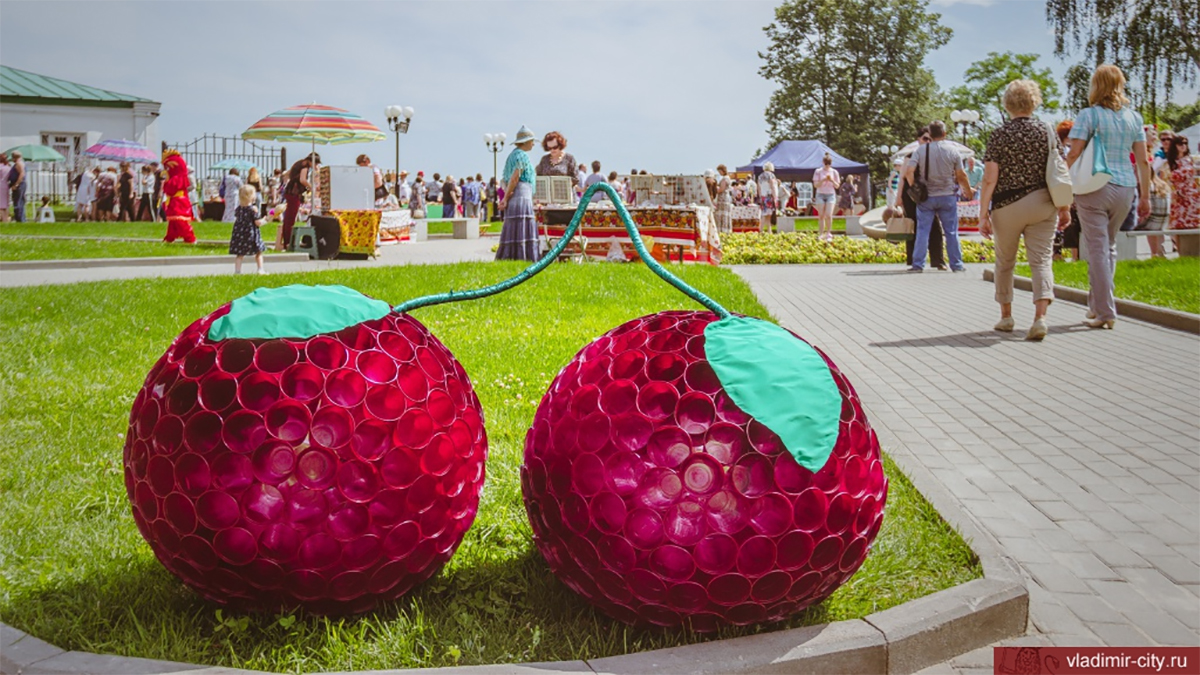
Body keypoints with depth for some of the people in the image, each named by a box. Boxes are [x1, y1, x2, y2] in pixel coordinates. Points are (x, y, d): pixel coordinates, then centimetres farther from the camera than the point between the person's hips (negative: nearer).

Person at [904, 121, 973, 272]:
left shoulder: (921, 150, -4)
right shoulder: (952, 150, -3)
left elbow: (908, 172, -13)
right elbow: (961, 176, -1)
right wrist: (967, 190, 15)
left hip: (926, 197, 0)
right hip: (947, 196, 0)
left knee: (923, 231, 5)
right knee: (951, 232, 8)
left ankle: (918, 264, 2)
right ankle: (956, 264, 13)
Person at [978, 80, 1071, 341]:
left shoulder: (999, 135, -4)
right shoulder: (1047, 131, 2)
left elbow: (989, 179, -9)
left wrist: (983, 214, -5)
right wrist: (1065, 208, 10)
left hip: (1007, 206, -1)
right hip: (1042, 204, 1)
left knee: (1004, 262, 15)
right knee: (1041, 261, -1)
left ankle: (1006, 316, 24)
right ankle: (1040, 317, -18)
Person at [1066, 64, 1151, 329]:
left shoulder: (1089, 115, -5)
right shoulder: (1134, 117, 8)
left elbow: (1074, 153, -12)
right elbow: (1142, 161, 8)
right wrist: (1145, 196, 13)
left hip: (1094, 188, -4)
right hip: (1124, 188, 4)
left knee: (1098, 248, -1)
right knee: (1109, 246, 18)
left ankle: (1105, 313, -3)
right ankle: (1097, 304, 23)